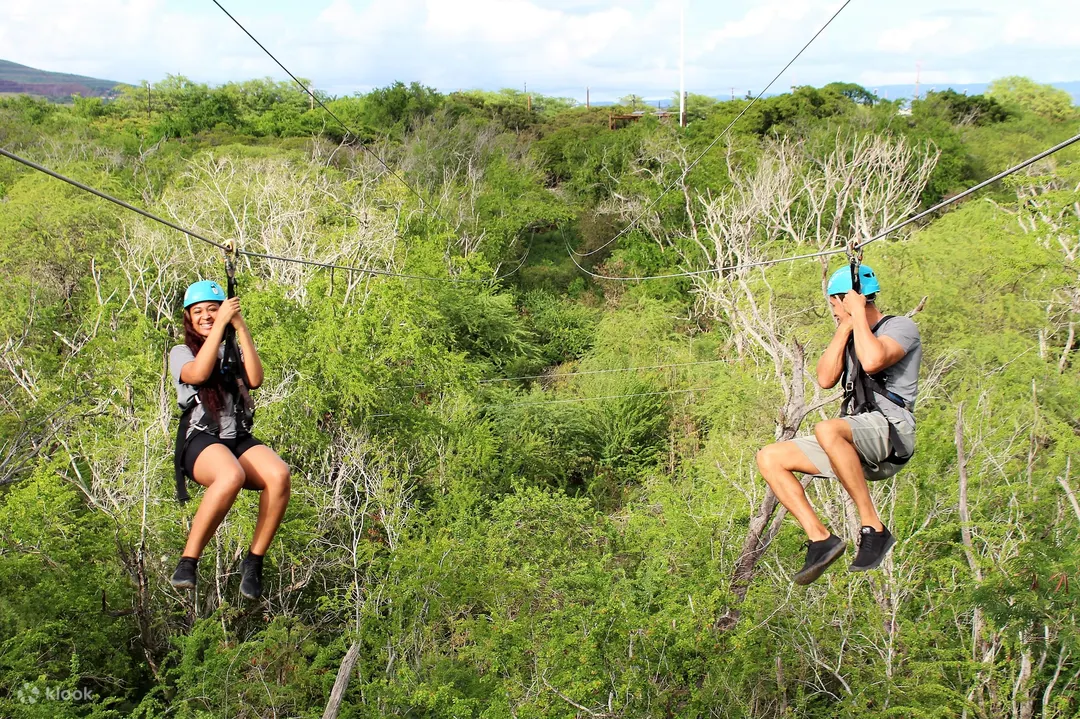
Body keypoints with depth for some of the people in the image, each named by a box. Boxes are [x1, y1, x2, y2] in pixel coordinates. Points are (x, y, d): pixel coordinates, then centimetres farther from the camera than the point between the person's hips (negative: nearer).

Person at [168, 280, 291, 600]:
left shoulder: (234, 351, 23)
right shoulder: (181, 352, 15)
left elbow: (255, 379, 1)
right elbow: (198, 373, -11)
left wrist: (241, 328, -1)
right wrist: (220, 324, -9)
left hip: (240, 440, 3)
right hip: (201, 441, -3)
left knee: (279, 474, -31)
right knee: (231, 476, -39)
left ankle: (254, 561, -18)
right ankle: (188, 561, -27)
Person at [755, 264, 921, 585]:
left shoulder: (901, 327, 1)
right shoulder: (852, 337, 24)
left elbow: (872, 361, -22)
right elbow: (825, 378, 8)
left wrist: (857, 312, -10)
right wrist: (845, 327, 6)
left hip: (890, 429, -8)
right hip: (856, 444, 8)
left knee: (827, 429, -39)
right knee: (769, 458, -3)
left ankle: (874, 528, -29)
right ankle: (821, 538, -9)